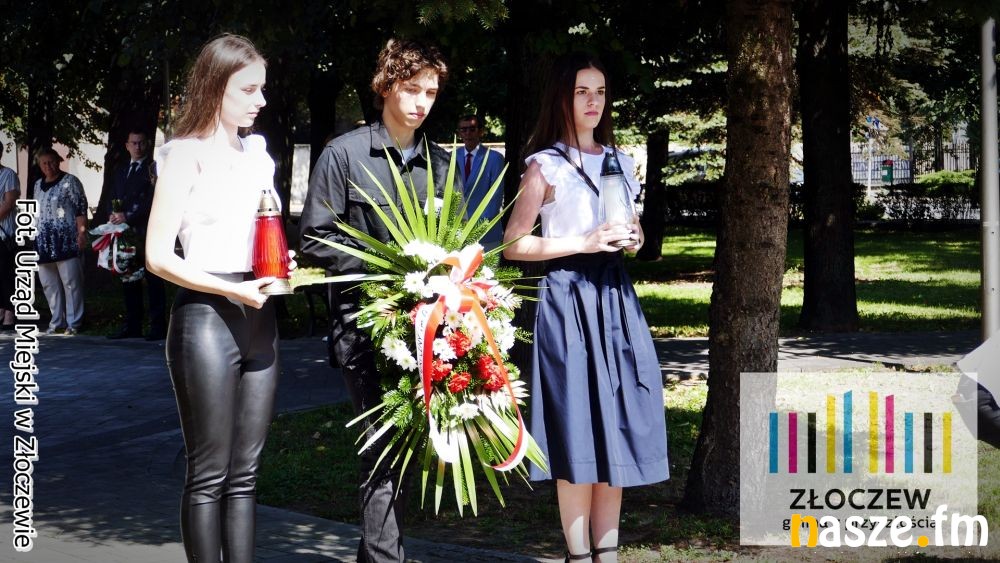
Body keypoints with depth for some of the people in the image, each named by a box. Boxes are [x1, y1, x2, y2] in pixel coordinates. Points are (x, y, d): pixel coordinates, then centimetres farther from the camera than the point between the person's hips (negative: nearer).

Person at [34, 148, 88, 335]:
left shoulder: (69, 181, -3)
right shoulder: (38, 185, 16)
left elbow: (81, 208, -8)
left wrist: (82, 233, -16)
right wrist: (35, 238, 18)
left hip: (65, 241, -7)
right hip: (44, 243, 7)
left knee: (70, 281, -4)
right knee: (49, 283, 8)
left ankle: (73, 322, 1)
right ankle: (57, 320, 16)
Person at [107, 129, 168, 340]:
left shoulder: (153, 170, -2)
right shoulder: (121, 172, 19)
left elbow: (152, 201, -11)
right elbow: (114, 199, 19)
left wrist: (128, 218, -16)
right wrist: (114, 216, -2)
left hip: (146, 233, -7)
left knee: (153, 280, -5)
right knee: (129, 280, 8)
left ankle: (158, 327, -4)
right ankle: (132, 326, 13)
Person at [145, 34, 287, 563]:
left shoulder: (257, 154, 14)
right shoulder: (186, 155, -6)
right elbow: (158, 256, -11)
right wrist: (232, 290, -18)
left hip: (259, 318, 7)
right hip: (206, 316, -7)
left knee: (244, 473, 9)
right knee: (209, 474, -2)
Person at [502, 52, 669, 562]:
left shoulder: (620, 162, 14)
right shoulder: (545, 165, -2)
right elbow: (515, 245, -6)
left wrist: (633, 239, 4)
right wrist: (585, 242, -13)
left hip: (615, 296, 6)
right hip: (568, 297, -5)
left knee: (617, 424, 5)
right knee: (577, 431, -4)